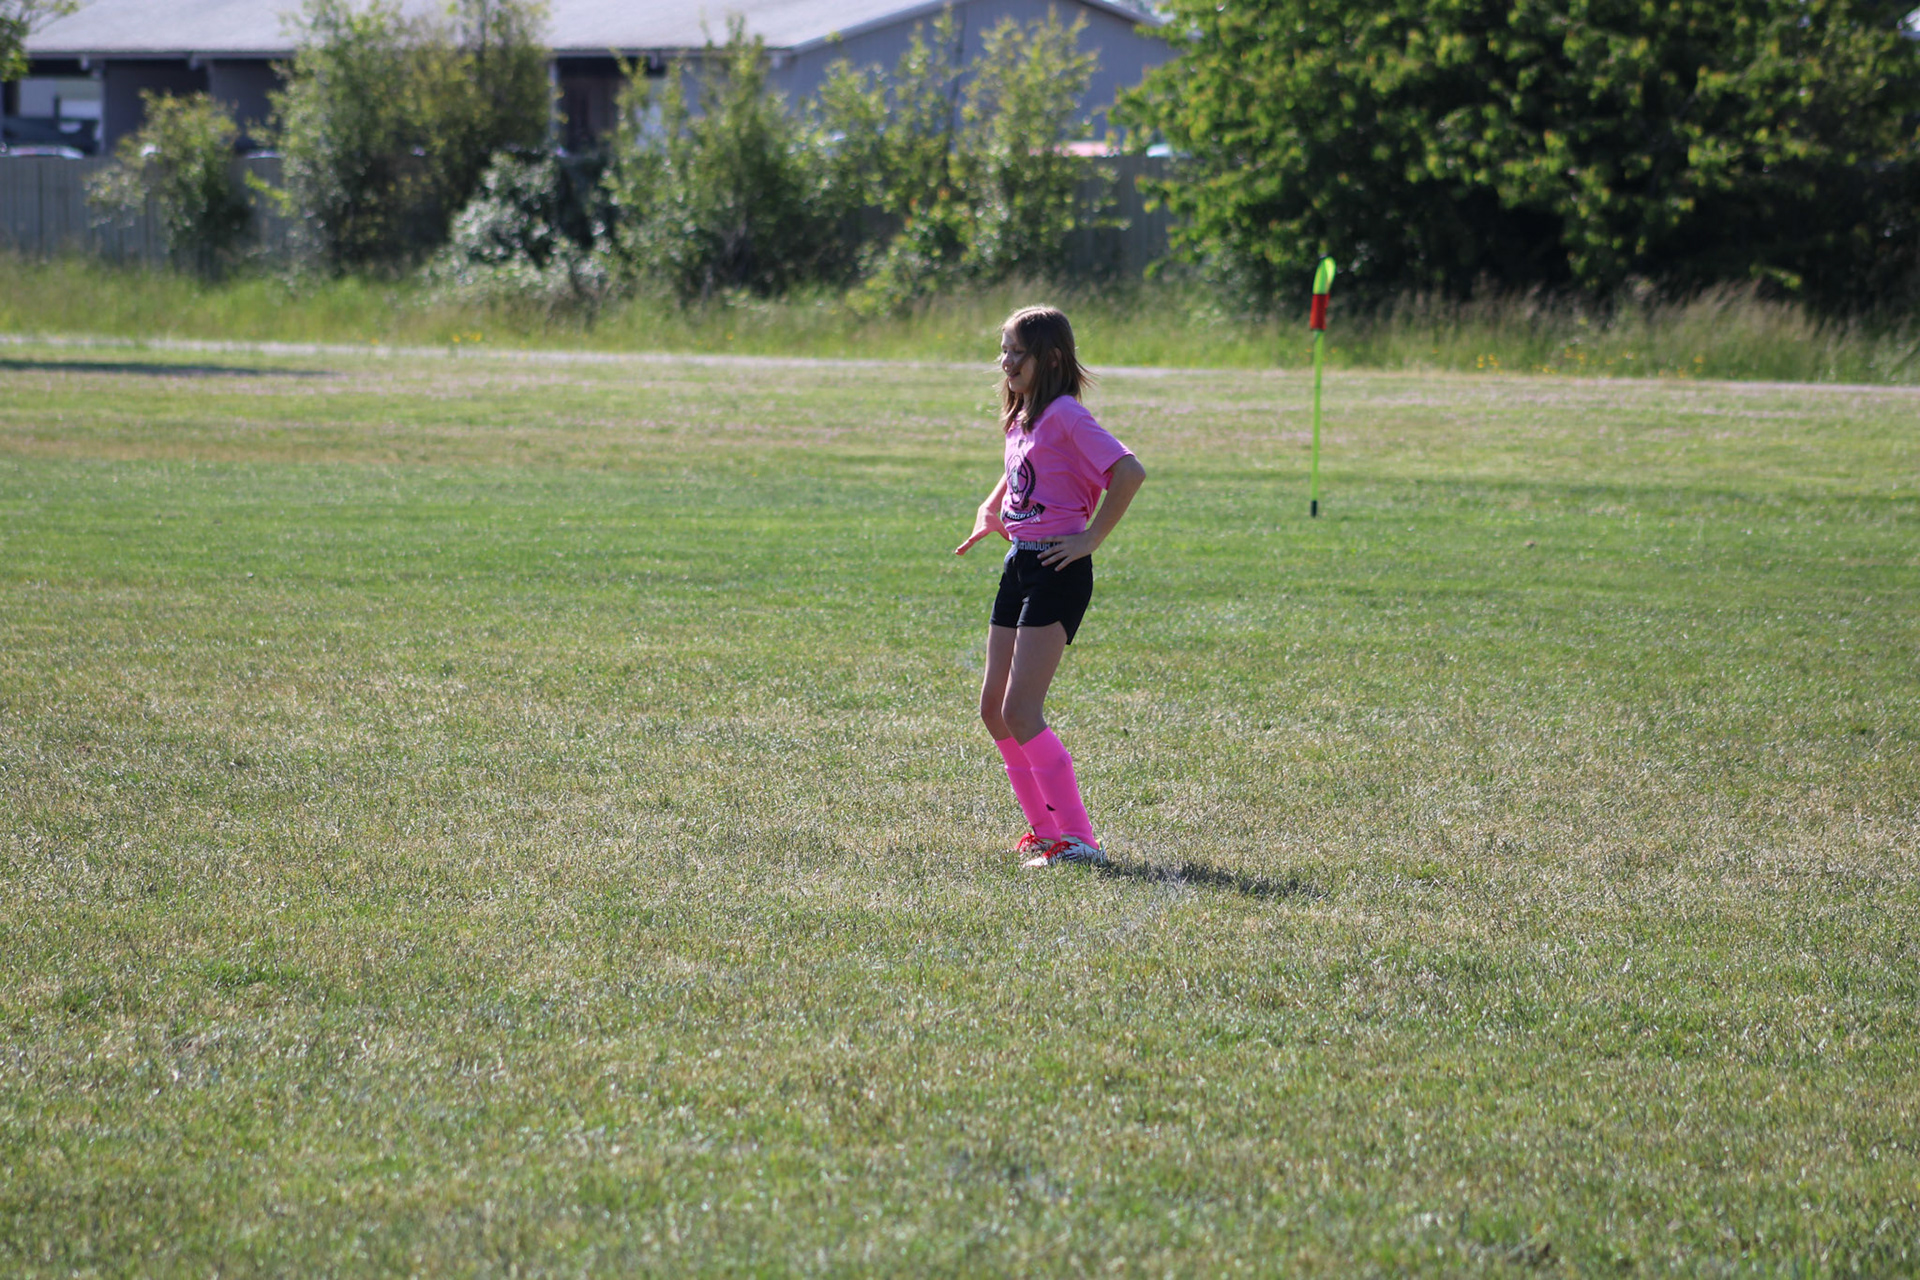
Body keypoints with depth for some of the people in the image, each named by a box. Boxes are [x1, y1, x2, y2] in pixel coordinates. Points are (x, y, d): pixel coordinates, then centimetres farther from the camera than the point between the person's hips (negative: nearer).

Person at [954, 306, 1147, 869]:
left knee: (1020, 712, -15)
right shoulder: (1023, 420, 14)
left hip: (1057, 569, -10)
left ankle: (1078, 839, -12)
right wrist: (989, 511, 20)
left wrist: (1091, 537, -20)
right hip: (1019, 565, 10)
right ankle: (1044, 829, 19)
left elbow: (1129, 472, -26)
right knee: (994, 709, 10)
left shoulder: (1065, 415, -14)